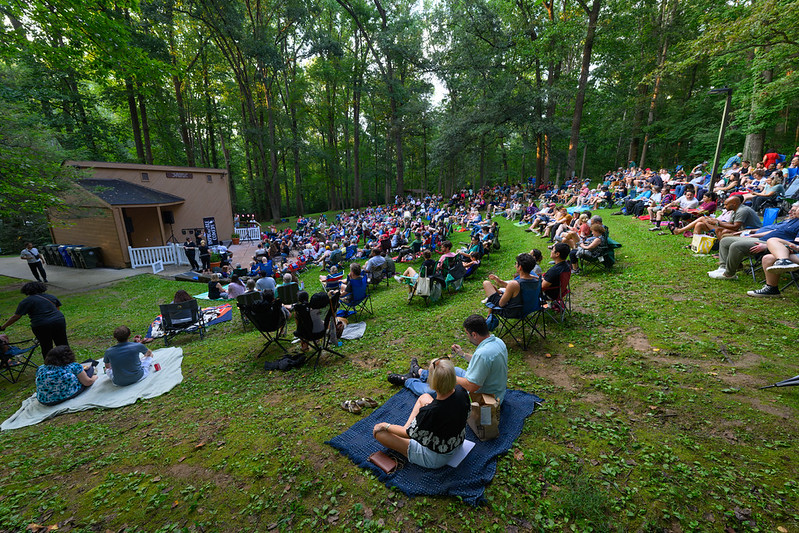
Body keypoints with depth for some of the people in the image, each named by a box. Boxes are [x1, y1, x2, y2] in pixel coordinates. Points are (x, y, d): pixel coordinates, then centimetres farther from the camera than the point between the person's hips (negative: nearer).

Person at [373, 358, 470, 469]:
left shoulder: (430, 411, -38)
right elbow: (467, 415, 3)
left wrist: (385, 426, -2)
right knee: (424, 397, 18)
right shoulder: (461, 390, -20)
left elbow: (409, 433, -19)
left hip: (434, 459, -7)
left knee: (379, 432, -5)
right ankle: (406, 427, 20)